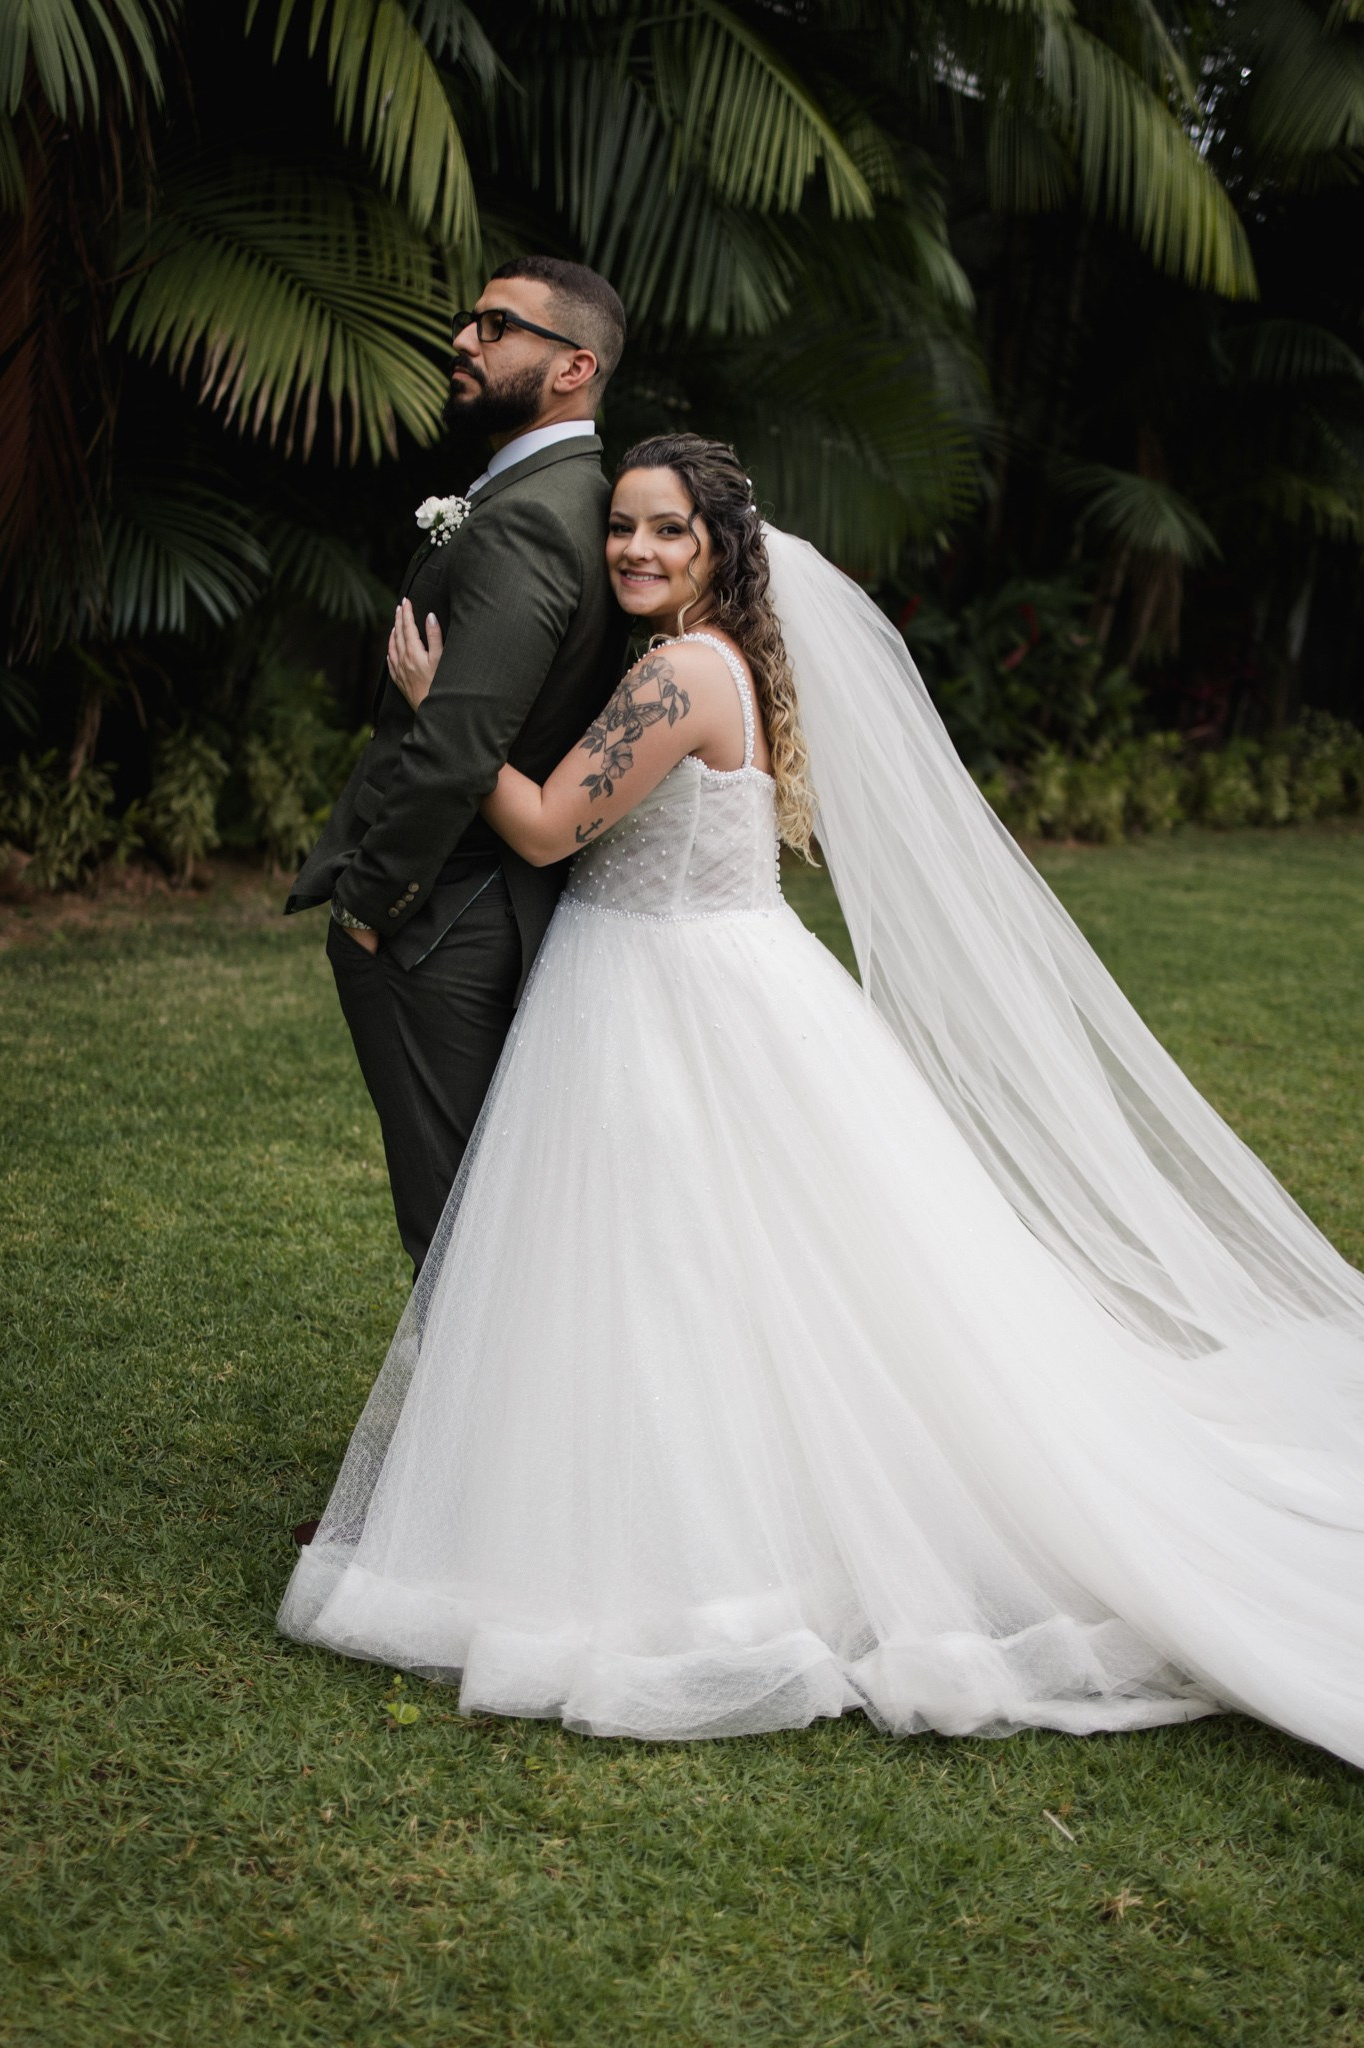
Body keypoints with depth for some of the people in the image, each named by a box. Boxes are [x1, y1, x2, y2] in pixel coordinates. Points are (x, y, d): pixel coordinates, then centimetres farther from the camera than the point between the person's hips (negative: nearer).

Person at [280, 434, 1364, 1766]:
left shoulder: (682, 674, -19)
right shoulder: (736, 663, 11)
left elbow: (546, 826, -18)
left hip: (677, 1012, -10)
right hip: (701, 997, 10)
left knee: (684, 1292, -2)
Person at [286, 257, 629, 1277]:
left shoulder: (522, 523, -20)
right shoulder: (589, 499, 11)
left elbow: (455, 747, -27)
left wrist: (369, 898, -15)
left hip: (438, 926, -10)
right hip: (524, 907, 10)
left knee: (455, 1221, 0)